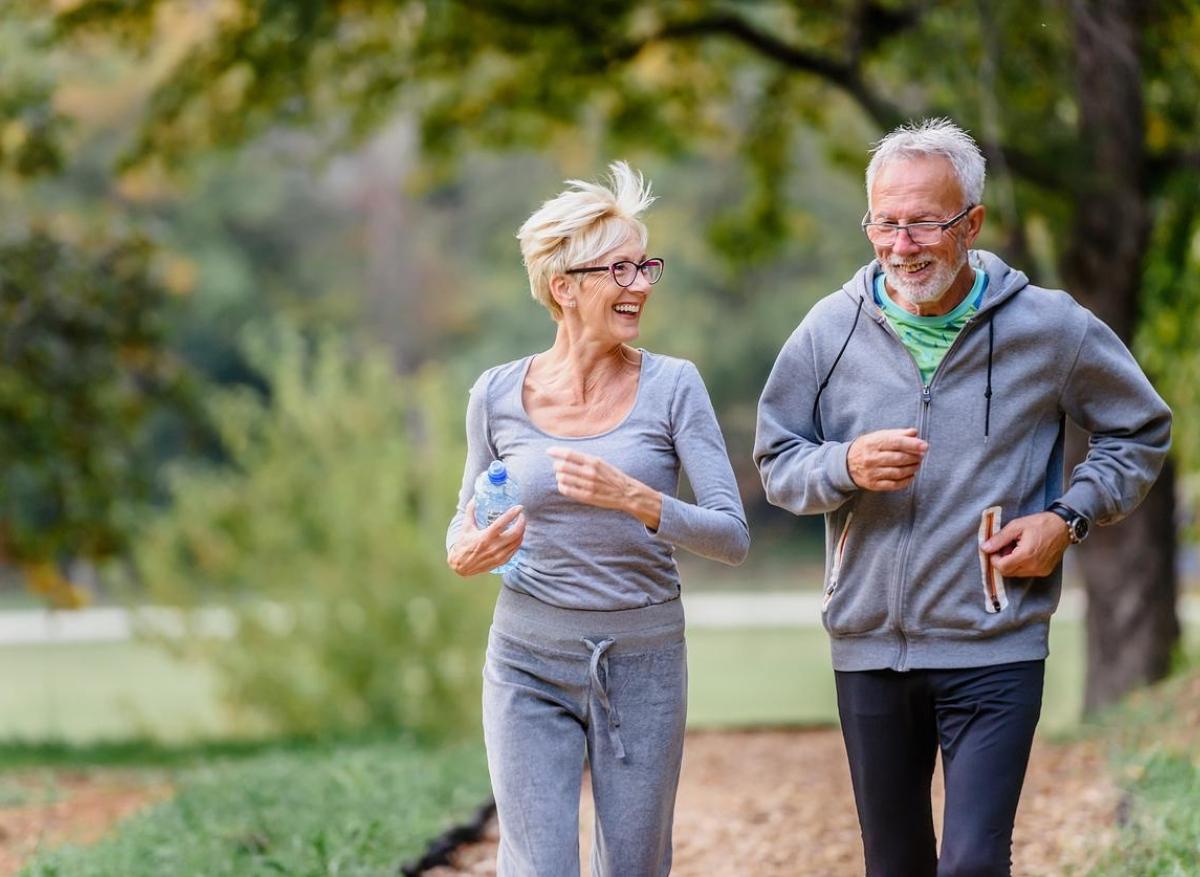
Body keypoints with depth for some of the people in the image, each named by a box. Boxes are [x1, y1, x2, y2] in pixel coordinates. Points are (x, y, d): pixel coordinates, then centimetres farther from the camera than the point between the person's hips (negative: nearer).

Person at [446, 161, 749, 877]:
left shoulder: (672, 387, -5)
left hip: (644, 662, 0)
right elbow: (467, 520, 15)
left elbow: (733, 537, -10)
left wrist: (636, 499, -27)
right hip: (529, 661, 0)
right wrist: (464, 554, -9)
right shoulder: (498, 395, -1)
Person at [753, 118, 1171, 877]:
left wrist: (1070, 517, -6)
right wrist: (846, 467, -16)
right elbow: (777, 463, 6)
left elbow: (1142, 431, 9)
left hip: (995, 651, -3)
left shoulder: (1050, 327, -5)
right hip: (869, 647, 3)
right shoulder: (832, 329, -1)